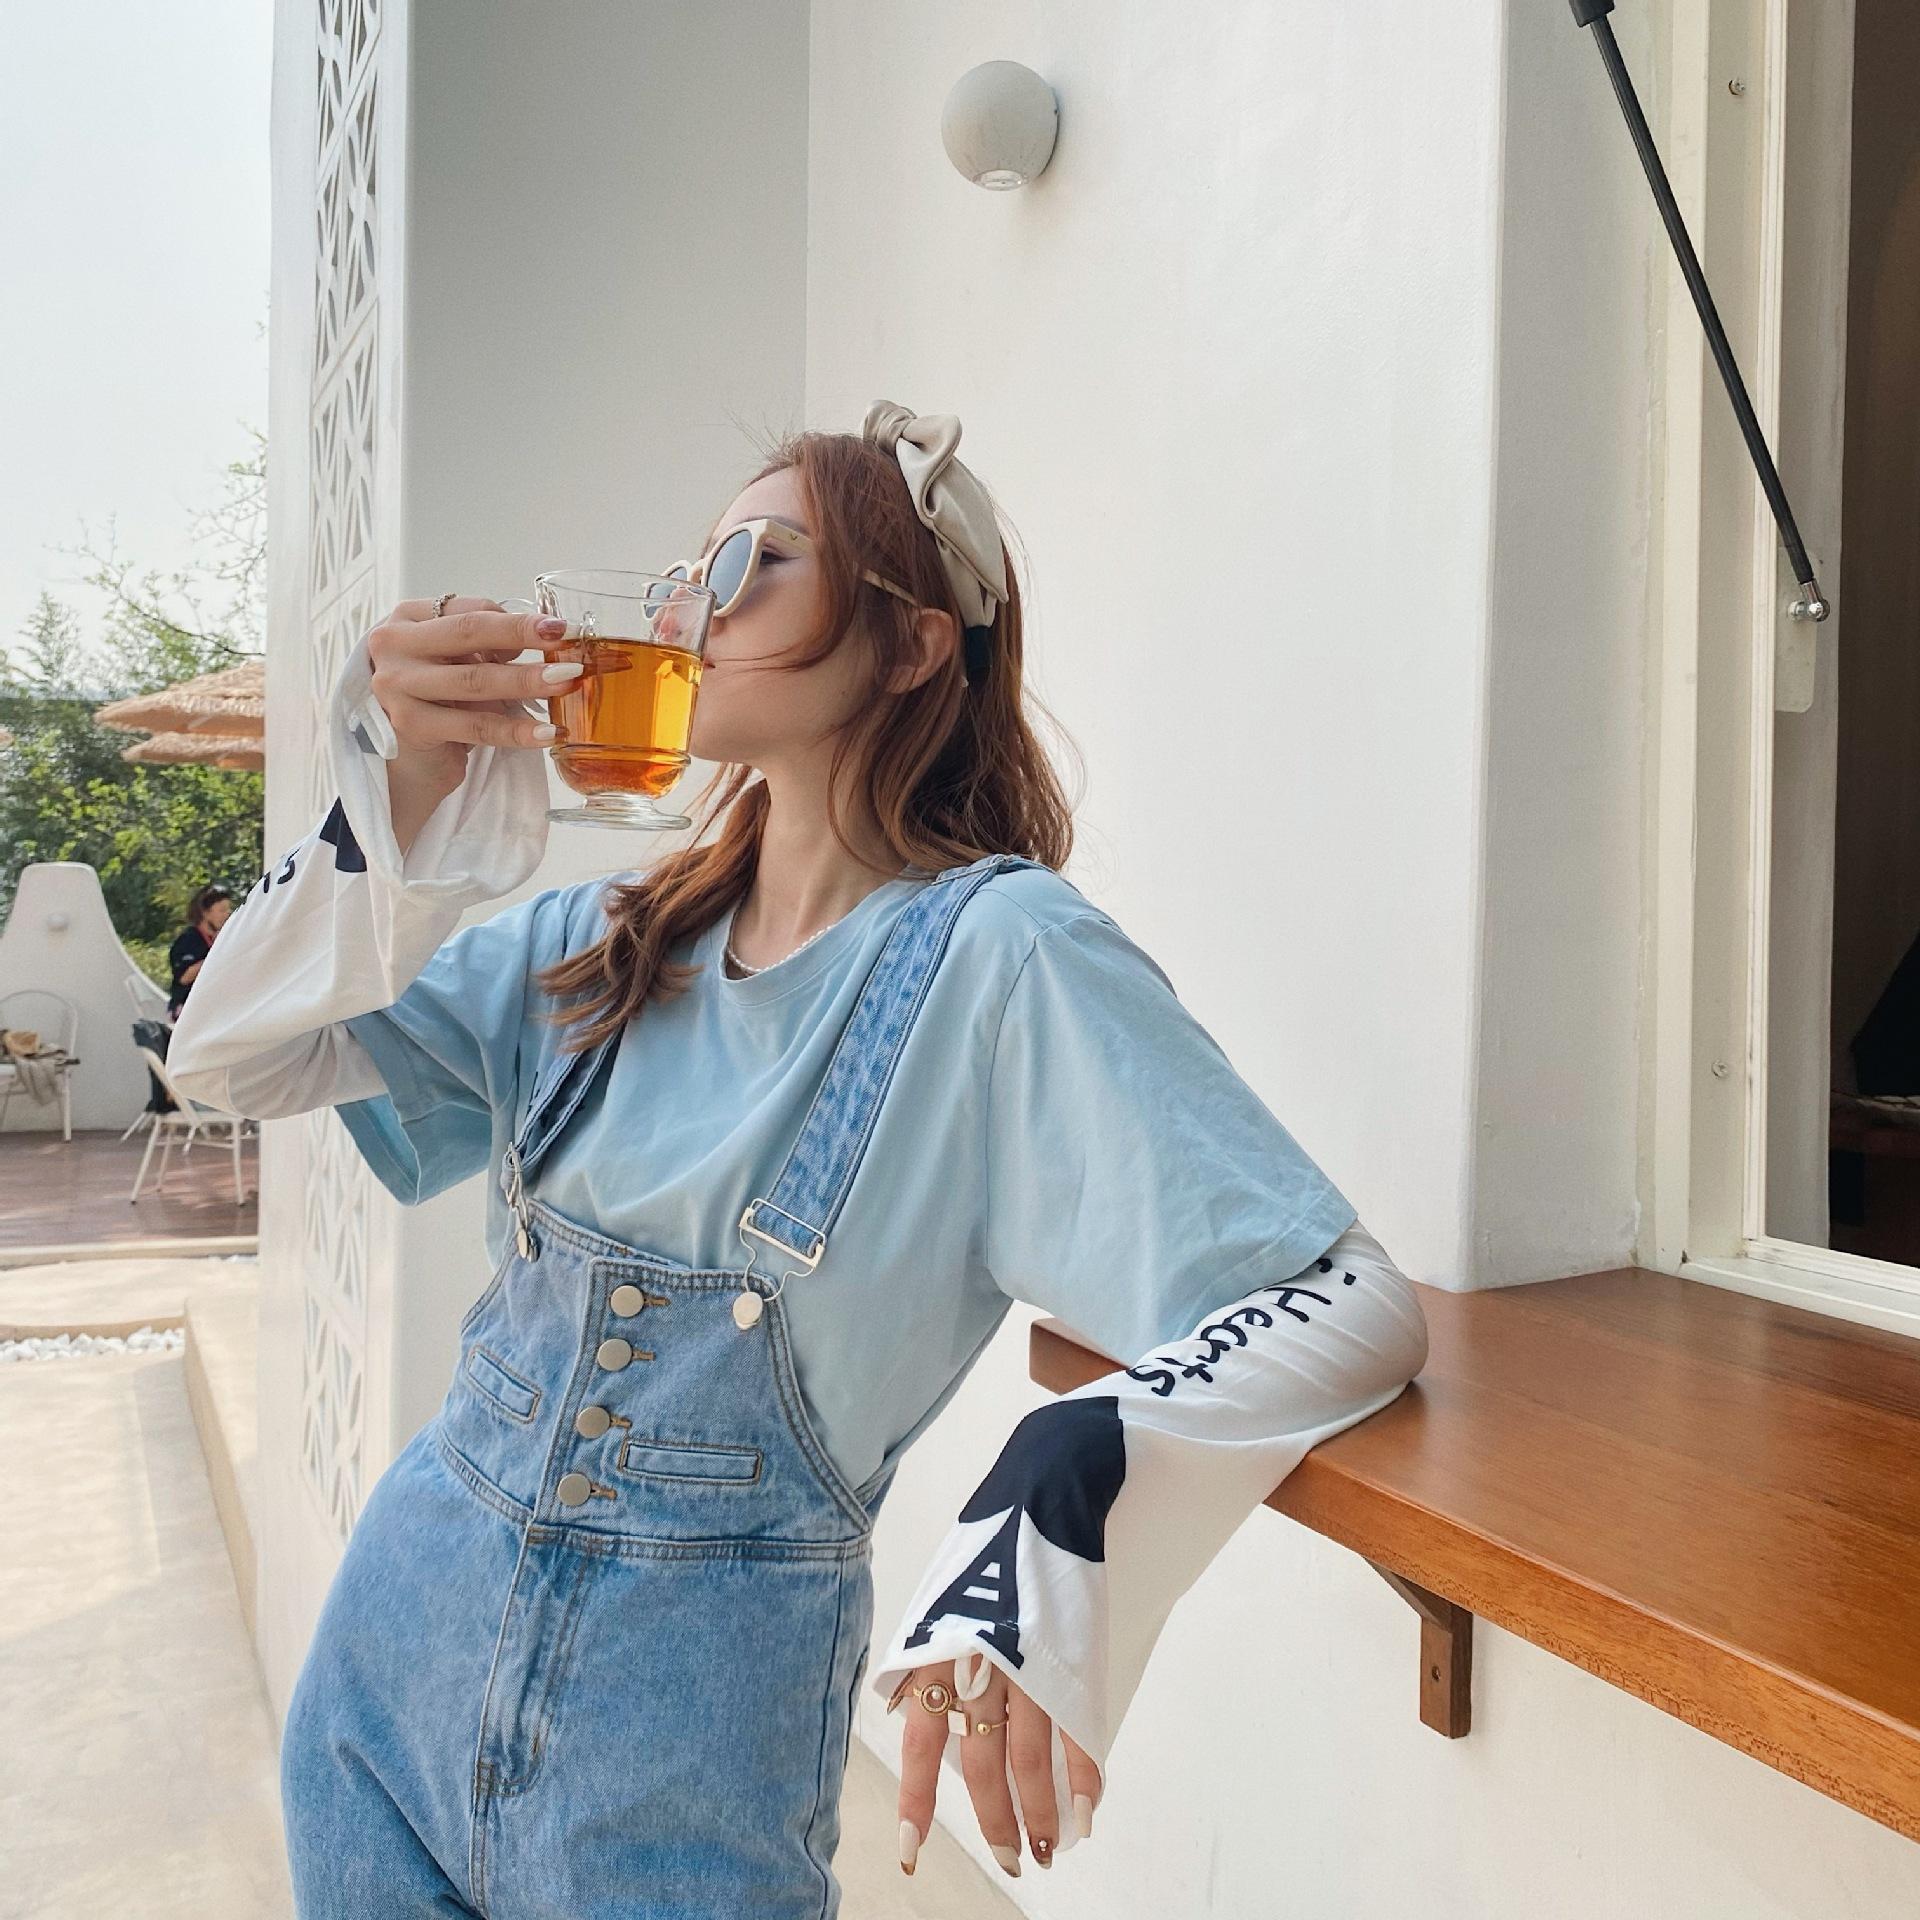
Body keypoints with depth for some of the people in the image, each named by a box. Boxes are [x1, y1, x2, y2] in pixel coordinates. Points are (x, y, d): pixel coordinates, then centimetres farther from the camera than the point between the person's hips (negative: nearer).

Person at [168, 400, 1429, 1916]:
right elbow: (227, 1056, 2)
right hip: (392, 1638, 6)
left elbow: (1354, 1306, -23)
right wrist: (395, 794, -12)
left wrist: (1058, 1493, -39)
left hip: (678, 1741, -5)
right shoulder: (610, 939, 1)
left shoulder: (997, 953, -17)